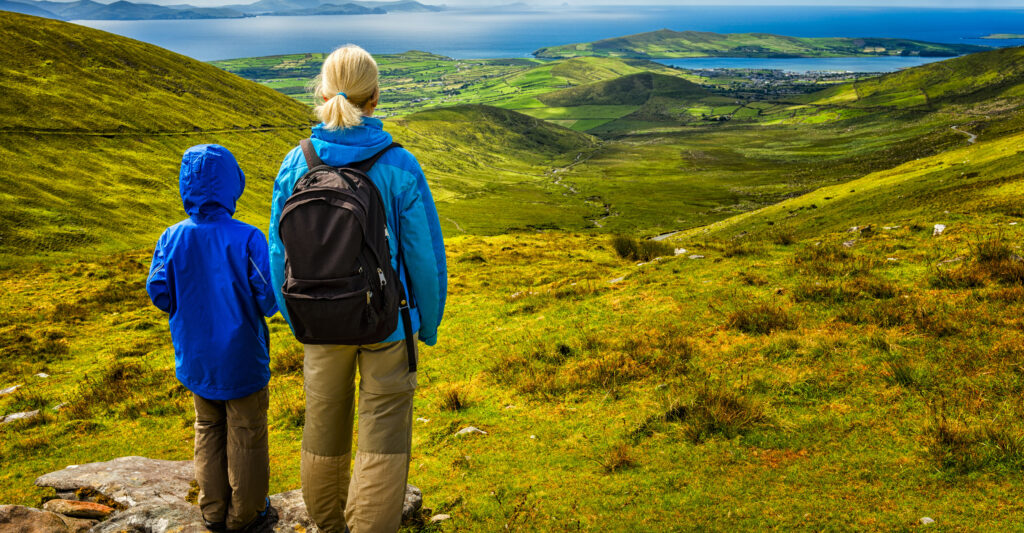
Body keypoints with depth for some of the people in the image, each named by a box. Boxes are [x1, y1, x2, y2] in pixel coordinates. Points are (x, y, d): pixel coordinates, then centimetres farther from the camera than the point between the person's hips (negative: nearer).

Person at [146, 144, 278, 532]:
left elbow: (158, 293, -5)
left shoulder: (172, 238, -11)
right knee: (246, 434, 13)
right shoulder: (247, 239, -20)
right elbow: (268, 297, -19)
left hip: (196, 359, 4)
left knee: (208, 430, 22)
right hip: (241, 358, -3)